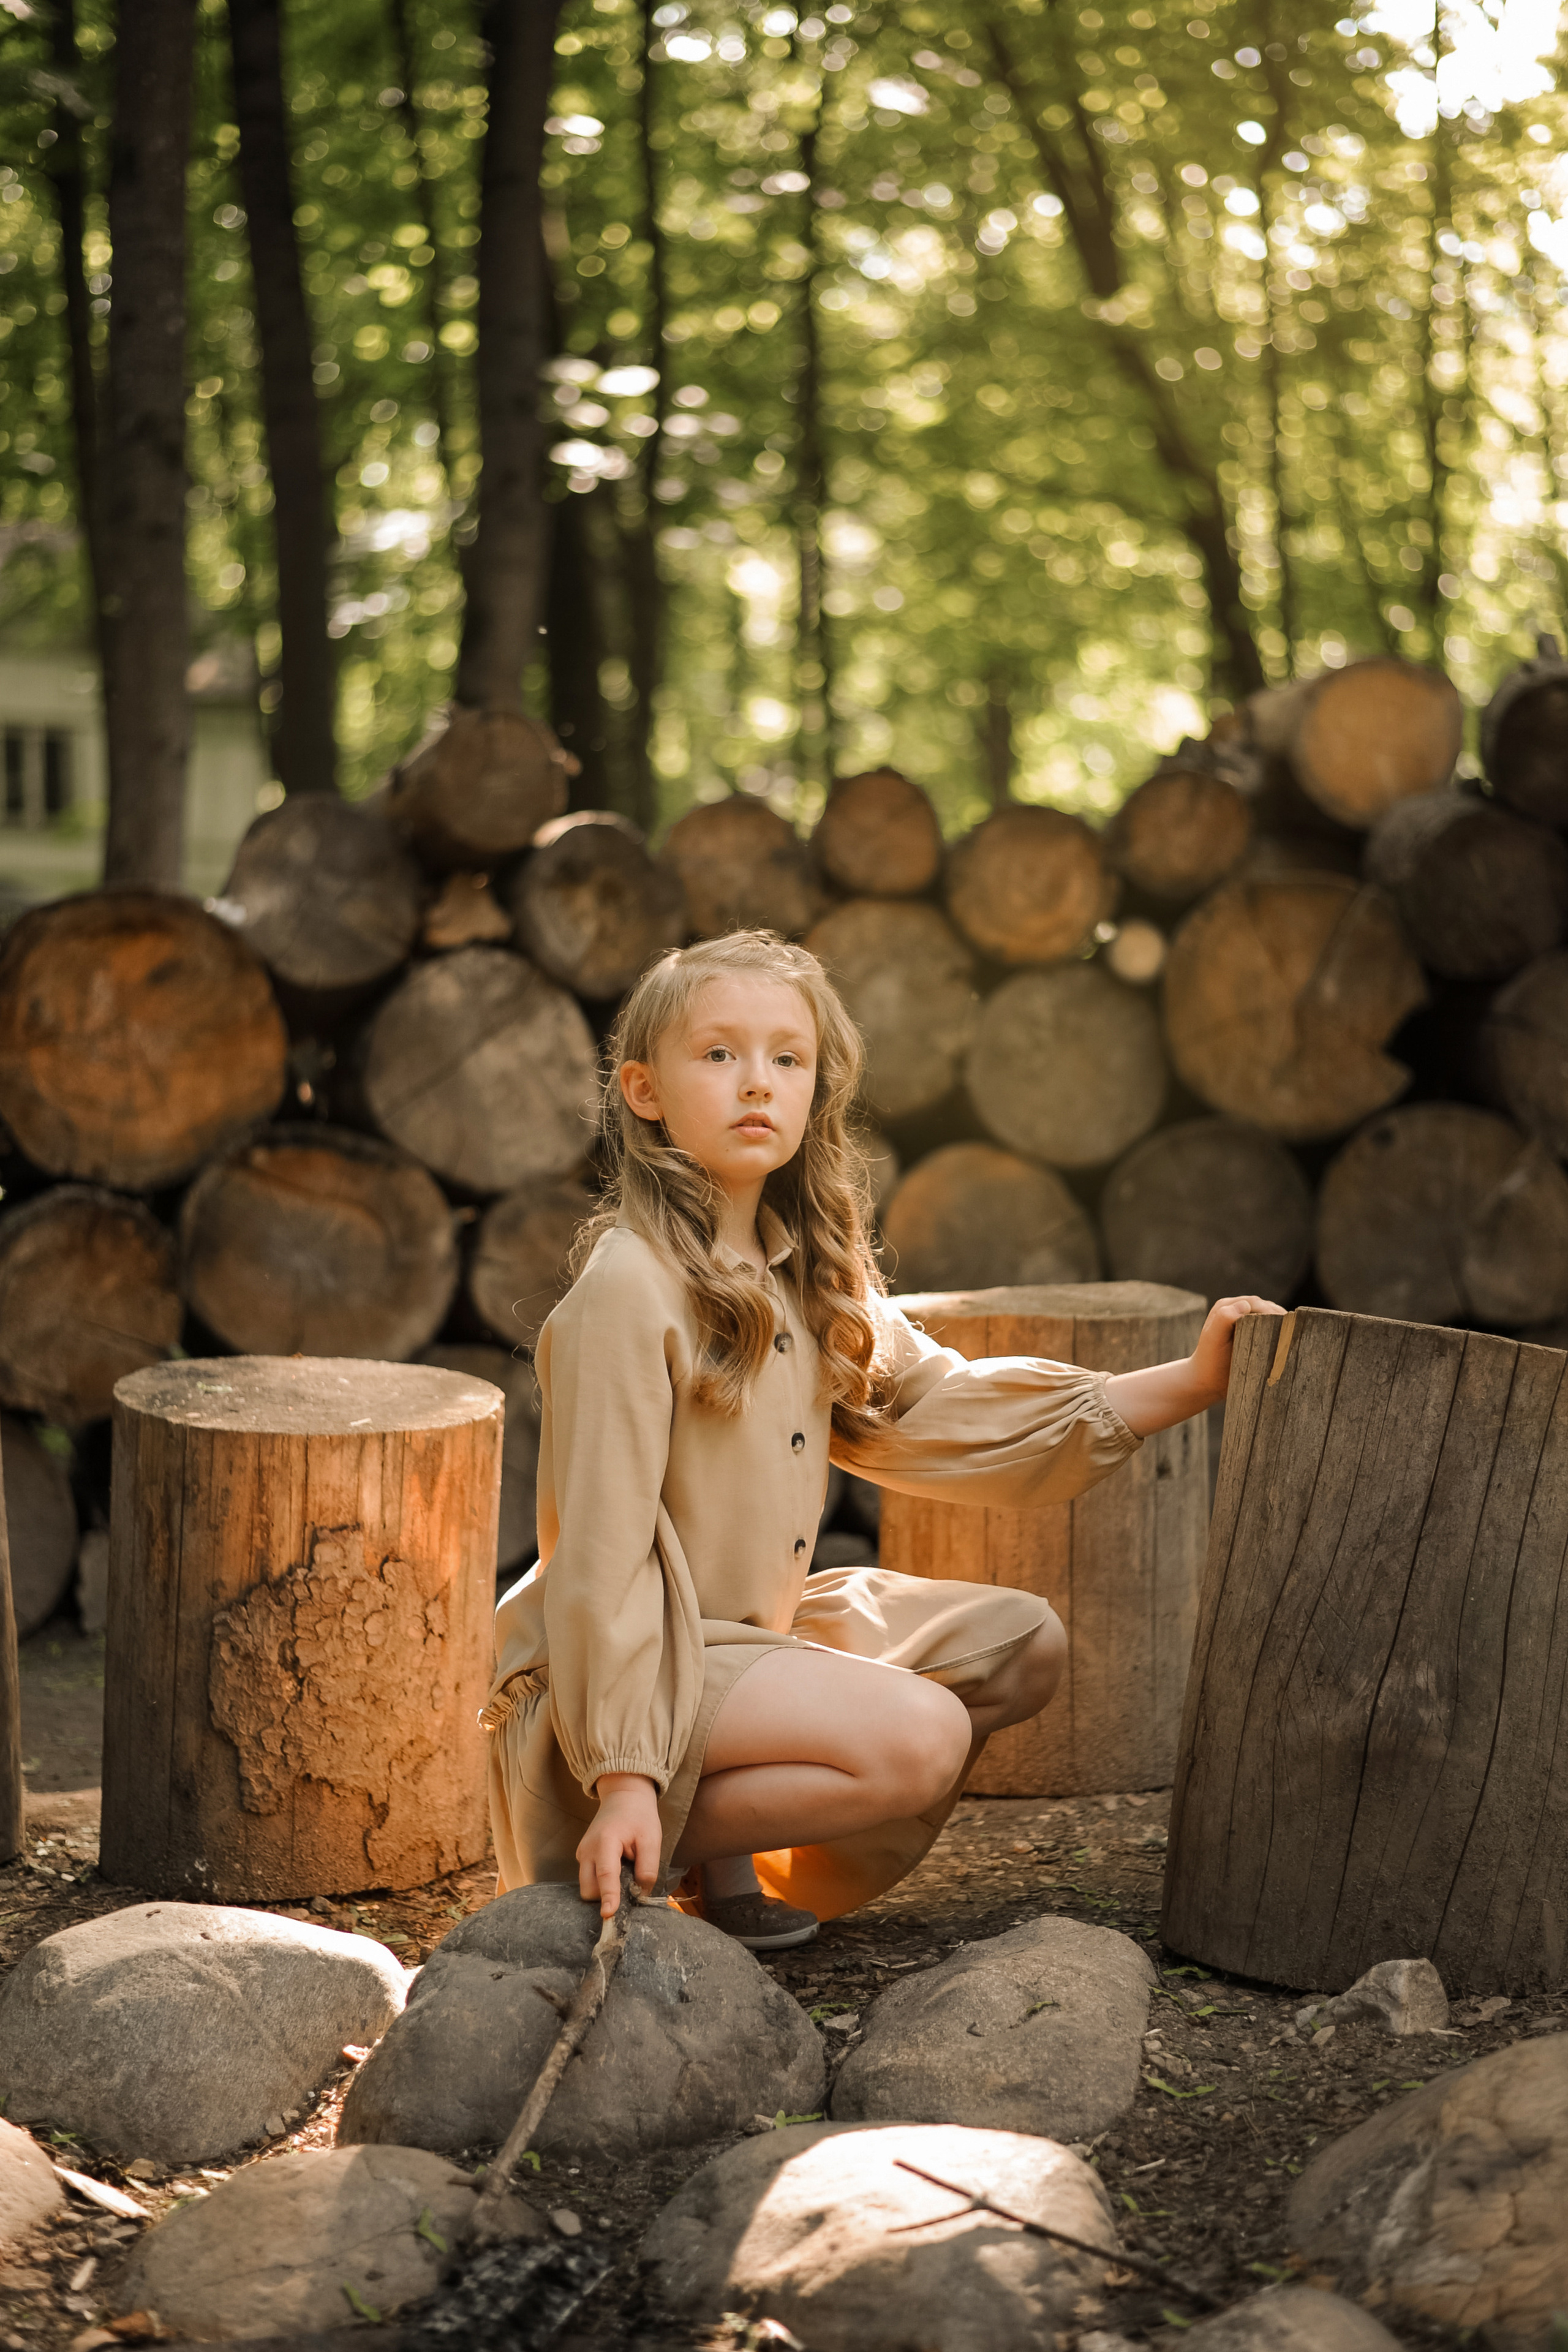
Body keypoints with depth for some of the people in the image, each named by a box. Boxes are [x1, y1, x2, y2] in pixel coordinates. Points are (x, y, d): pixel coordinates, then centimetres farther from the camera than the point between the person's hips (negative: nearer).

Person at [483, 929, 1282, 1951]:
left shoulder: (810, 1272, 7)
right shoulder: (629, 1285, -20)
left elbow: (933, 1407, 9)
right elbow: (602, 1540, -22)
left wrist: (1188, 1383, 3)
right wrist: (622, 1777, -25)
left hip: (759, 1633, 9)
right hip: (650, 1662, -9)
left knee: (1022, 1644, 7)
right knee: (922, 1738, -25)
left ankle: (756, 1833, 4)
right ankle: (671, 1841, -7)